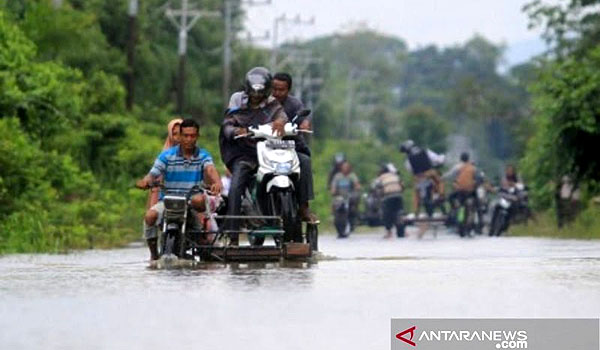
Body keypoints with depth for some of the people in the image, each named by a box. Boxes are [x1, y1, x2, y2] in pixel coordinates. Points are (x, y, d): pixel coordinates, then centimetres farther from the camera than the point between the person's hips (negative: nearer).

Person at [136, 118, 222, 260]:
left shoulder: (203, 155, 3)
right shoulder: (167, 156, 2)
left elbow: (210, 169, -18)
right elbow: (153, 174, -6)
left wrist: (217, 182, -43)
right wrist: (145, 182, -32)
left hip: (192, 197, -1)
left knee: (199, 200, -38)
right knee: (150, 215, -29)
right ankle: (153, 252, -7)